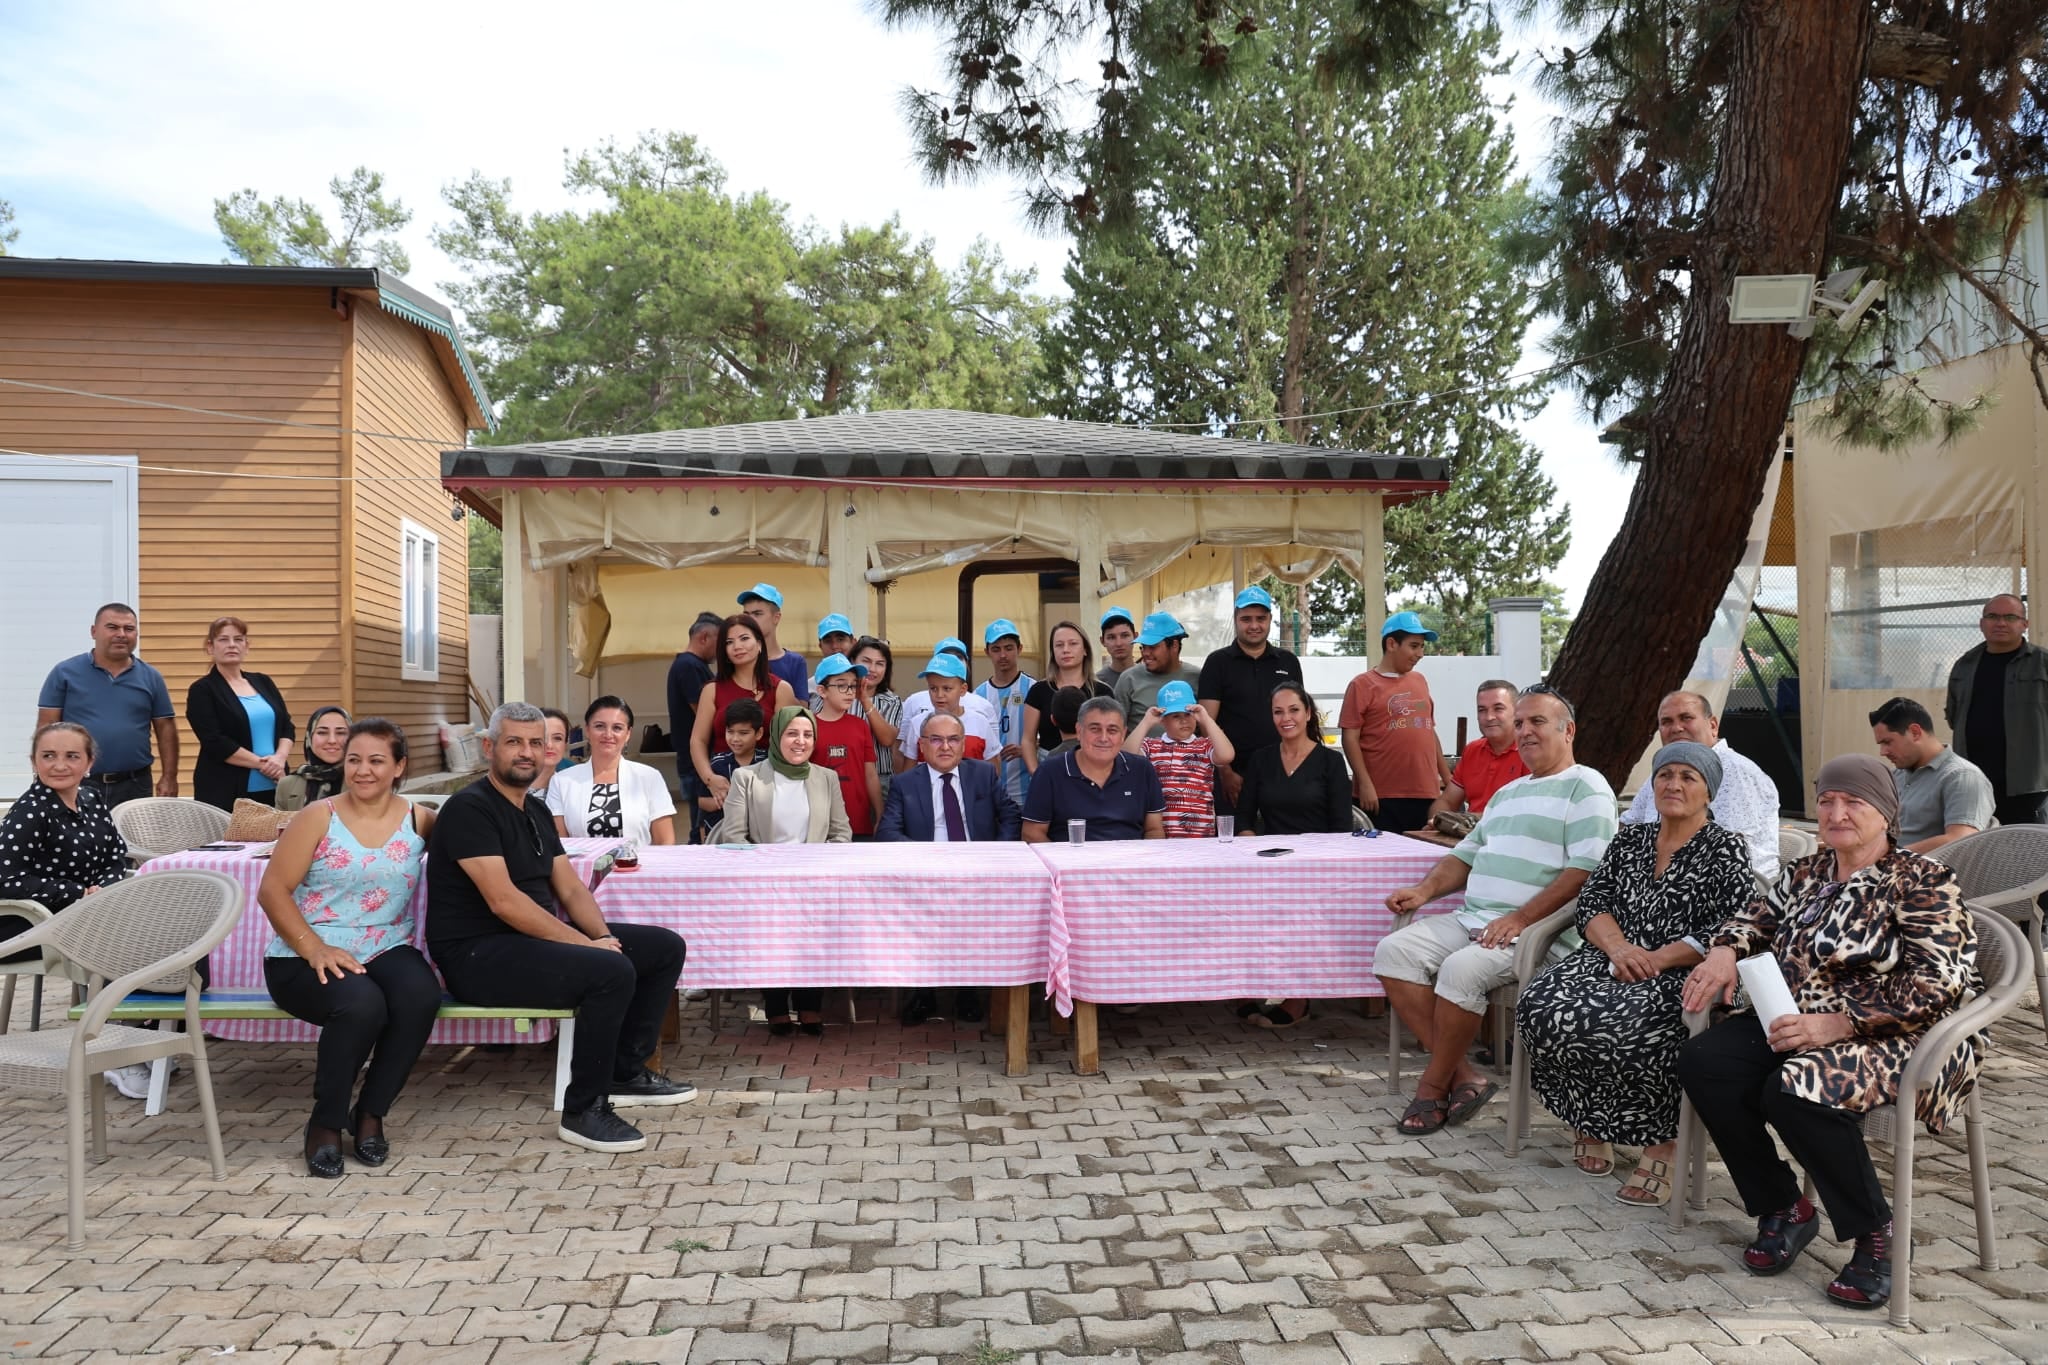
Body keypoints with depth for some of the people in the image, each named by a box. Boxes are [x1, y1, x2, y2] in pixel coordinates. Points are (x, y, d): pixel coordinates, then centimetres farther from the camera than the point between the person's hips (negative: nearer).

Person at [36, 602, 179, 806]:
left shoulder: (151, 678, 6)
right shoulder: (64, 673, 1)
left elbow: (166, 729, 8)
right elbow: (46, 728, 0)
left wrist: (169, 777, 2)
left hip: (134, 786, 2)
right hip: (77, 785, -1)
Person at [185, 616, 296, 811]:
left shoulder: (263, 682, 15)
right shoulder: (202, 690, 0)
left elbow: (287, 727, 11)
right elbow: (215, 742, -11)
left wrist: (279, 758, -8)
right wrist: (261, 763, -14)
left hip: (273, 788, 4)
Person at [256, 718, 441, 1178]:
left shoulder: (418, 820, 6)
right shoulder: (318, 817, -1)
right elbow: (273, 890, -5)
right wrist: (314, 948, -17)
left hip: (386, 950, 2)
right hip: (306, 958, -2)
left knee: (421, 995, -31)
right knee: (361, 1003, -34)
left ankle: (370, 1113, -7)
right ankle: (325, 1123, -7)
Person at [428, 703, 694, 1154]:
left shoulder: (536, 811, 16)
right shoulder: (470, 808, -13)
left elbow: (571, 888, 13)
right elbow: (503, 901, -23)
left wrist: (603, 935, -7)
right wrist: (586, 944, -23)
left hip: (536, 937, 10)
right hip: (478, 954, -9)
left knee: (666, 947, 4)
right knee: (613, 972, -31)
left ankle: (625, 1073, 14)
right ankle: (584, 1112, -15)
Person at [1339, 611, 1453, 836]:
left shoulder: (1419, 681, 16)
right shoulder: (1363, 685, 0)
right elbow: (1350, 737, -5)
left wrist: (1448, 779, 19)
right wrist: (1365, 784, -13)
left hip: (1425, 794, 5)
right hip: (1381, 798, -5)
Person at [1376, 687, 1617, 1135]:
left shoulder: (1586, 787, -1)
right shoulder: (1507, 793, 27)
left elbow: (1587, 869, -14)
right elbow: (1468, 854, 27)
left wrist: (1520, 919, -20)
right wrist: (1425, 889, 7)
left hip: (1533, 930, -8)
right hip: (1471, 919, 8)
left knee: (1461, 969, -32)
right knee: (1393, 951, -12)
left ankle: (1434, 1086, -10)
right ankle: (1463, 1075, -11)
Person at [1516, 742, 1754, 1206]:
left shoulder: (1725, 849, 3)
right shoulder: (1628, 840, 19)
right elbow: (1592, 901, 12)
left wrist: (1654, 960, -15)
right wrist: (1618, 946, -10)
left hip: (1680, 978, -5)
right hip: (1611, 962, 5)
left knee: (1617, 1028, -35)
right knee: (1540, 1007, -24)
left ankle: (1661, 1142, -13)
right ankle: (1590, 1122, -3)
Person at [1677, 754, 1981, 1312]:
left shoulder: (1922, 882, -6)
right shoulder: (1805, 873, 15)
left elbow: (1935, 985, -15)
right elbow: (1756, 919, 23)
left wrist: (1836, 1023, -24)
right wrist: (1726, 949, -4)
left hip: (1896, 1037, -7)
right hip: (1796, 1022, 7)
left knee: (1795, 1090, -35)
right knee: (1701, 1062, -17)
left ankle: (1876, 1234, -11)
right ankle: (1783, 1209, -2)